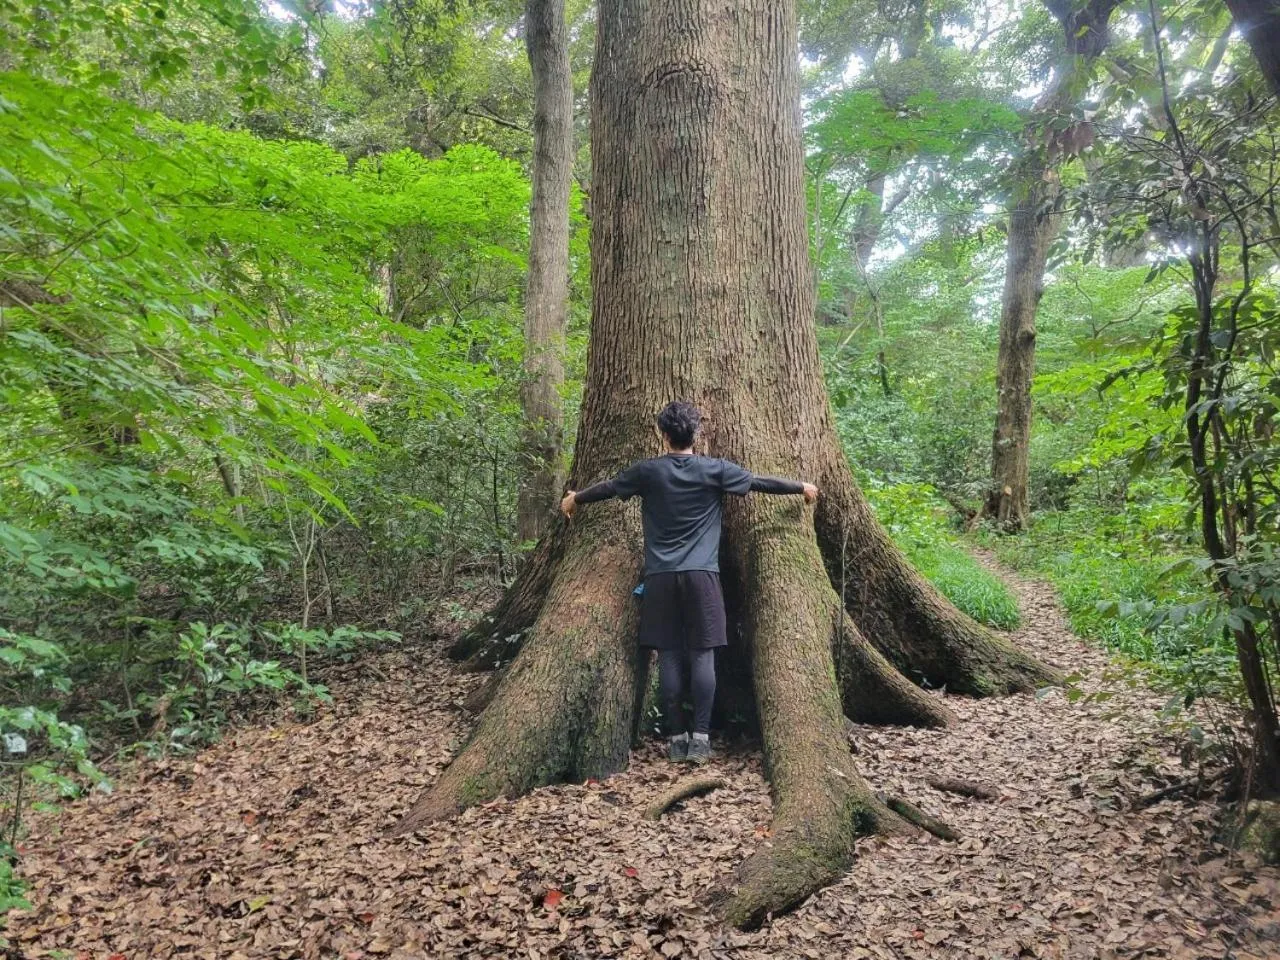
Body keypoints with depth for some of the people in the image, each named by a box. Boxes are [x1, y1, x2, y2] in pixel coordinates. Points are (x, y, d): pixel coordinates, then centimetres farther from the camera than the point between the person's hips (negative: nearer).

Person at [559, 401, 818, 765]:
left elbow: (608, 487, 19)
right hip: (701, 575, -1)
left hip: (661, 578, 1)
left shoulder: (648, 472, 4)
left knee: (670, 657, 4)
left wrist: (575, 499, 38)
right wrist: (802, 487, 29)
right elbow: (759, 482, 13)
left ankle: (677, 738, 8)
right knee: (702, 655, 1)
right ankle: (701, 738, -1)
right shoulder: (715, 470, 2)